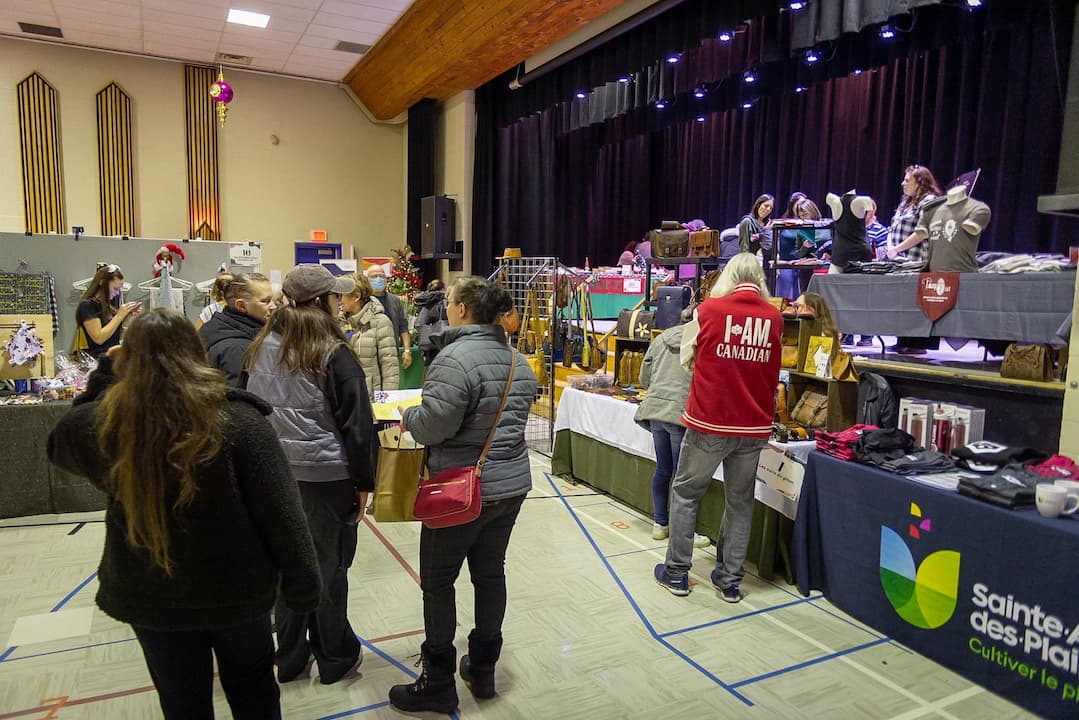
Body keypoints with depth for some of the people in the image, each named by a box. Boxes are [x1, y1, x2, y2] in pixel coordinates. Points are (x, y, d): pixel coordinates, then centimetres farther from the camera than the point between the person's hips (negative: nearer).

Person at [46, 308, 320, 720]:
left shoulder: (105, 425, -14)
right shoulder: (238, 421, -22)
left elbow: (60, 443, 12)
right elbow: (281, 513, -19)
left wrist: (106, 375, 11)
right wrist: (302, 584, -7)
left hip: (147, 596, 2)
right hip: (235, 588, -1)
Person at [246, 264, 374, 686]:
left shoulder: (262, 349, 3)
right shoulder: (334, 355, -14)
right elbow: (357, 425, -12)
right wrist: (364, 481, -3)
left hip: (275, 473, 5)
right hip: (326, 476, -5)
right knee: (328, 567, 10)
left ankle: (290, 656, 32)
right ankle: (335, 658, 27)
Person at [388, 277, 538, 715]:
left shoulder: (456, 358, -20)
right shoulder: (516, 358, 7)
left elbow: (432, 427, -23)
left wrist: (407, 416, -4)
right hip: (512, 482, 8)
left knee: (437, 581, 8)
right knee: (490, 573, 17)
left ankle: (438, 684, 21)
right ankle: (483, 670, 32)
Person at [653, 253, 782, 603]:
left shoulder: (708, 310, -7)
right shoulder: (774, 317, 0)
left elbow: (686, 357, 7)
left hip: (709, 421, -3)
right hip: (754, 426, 3)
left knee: (685, 493, 13)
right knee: (740, 501, 15)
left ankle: (676, 572, 20)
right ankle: (730, 580, 23)